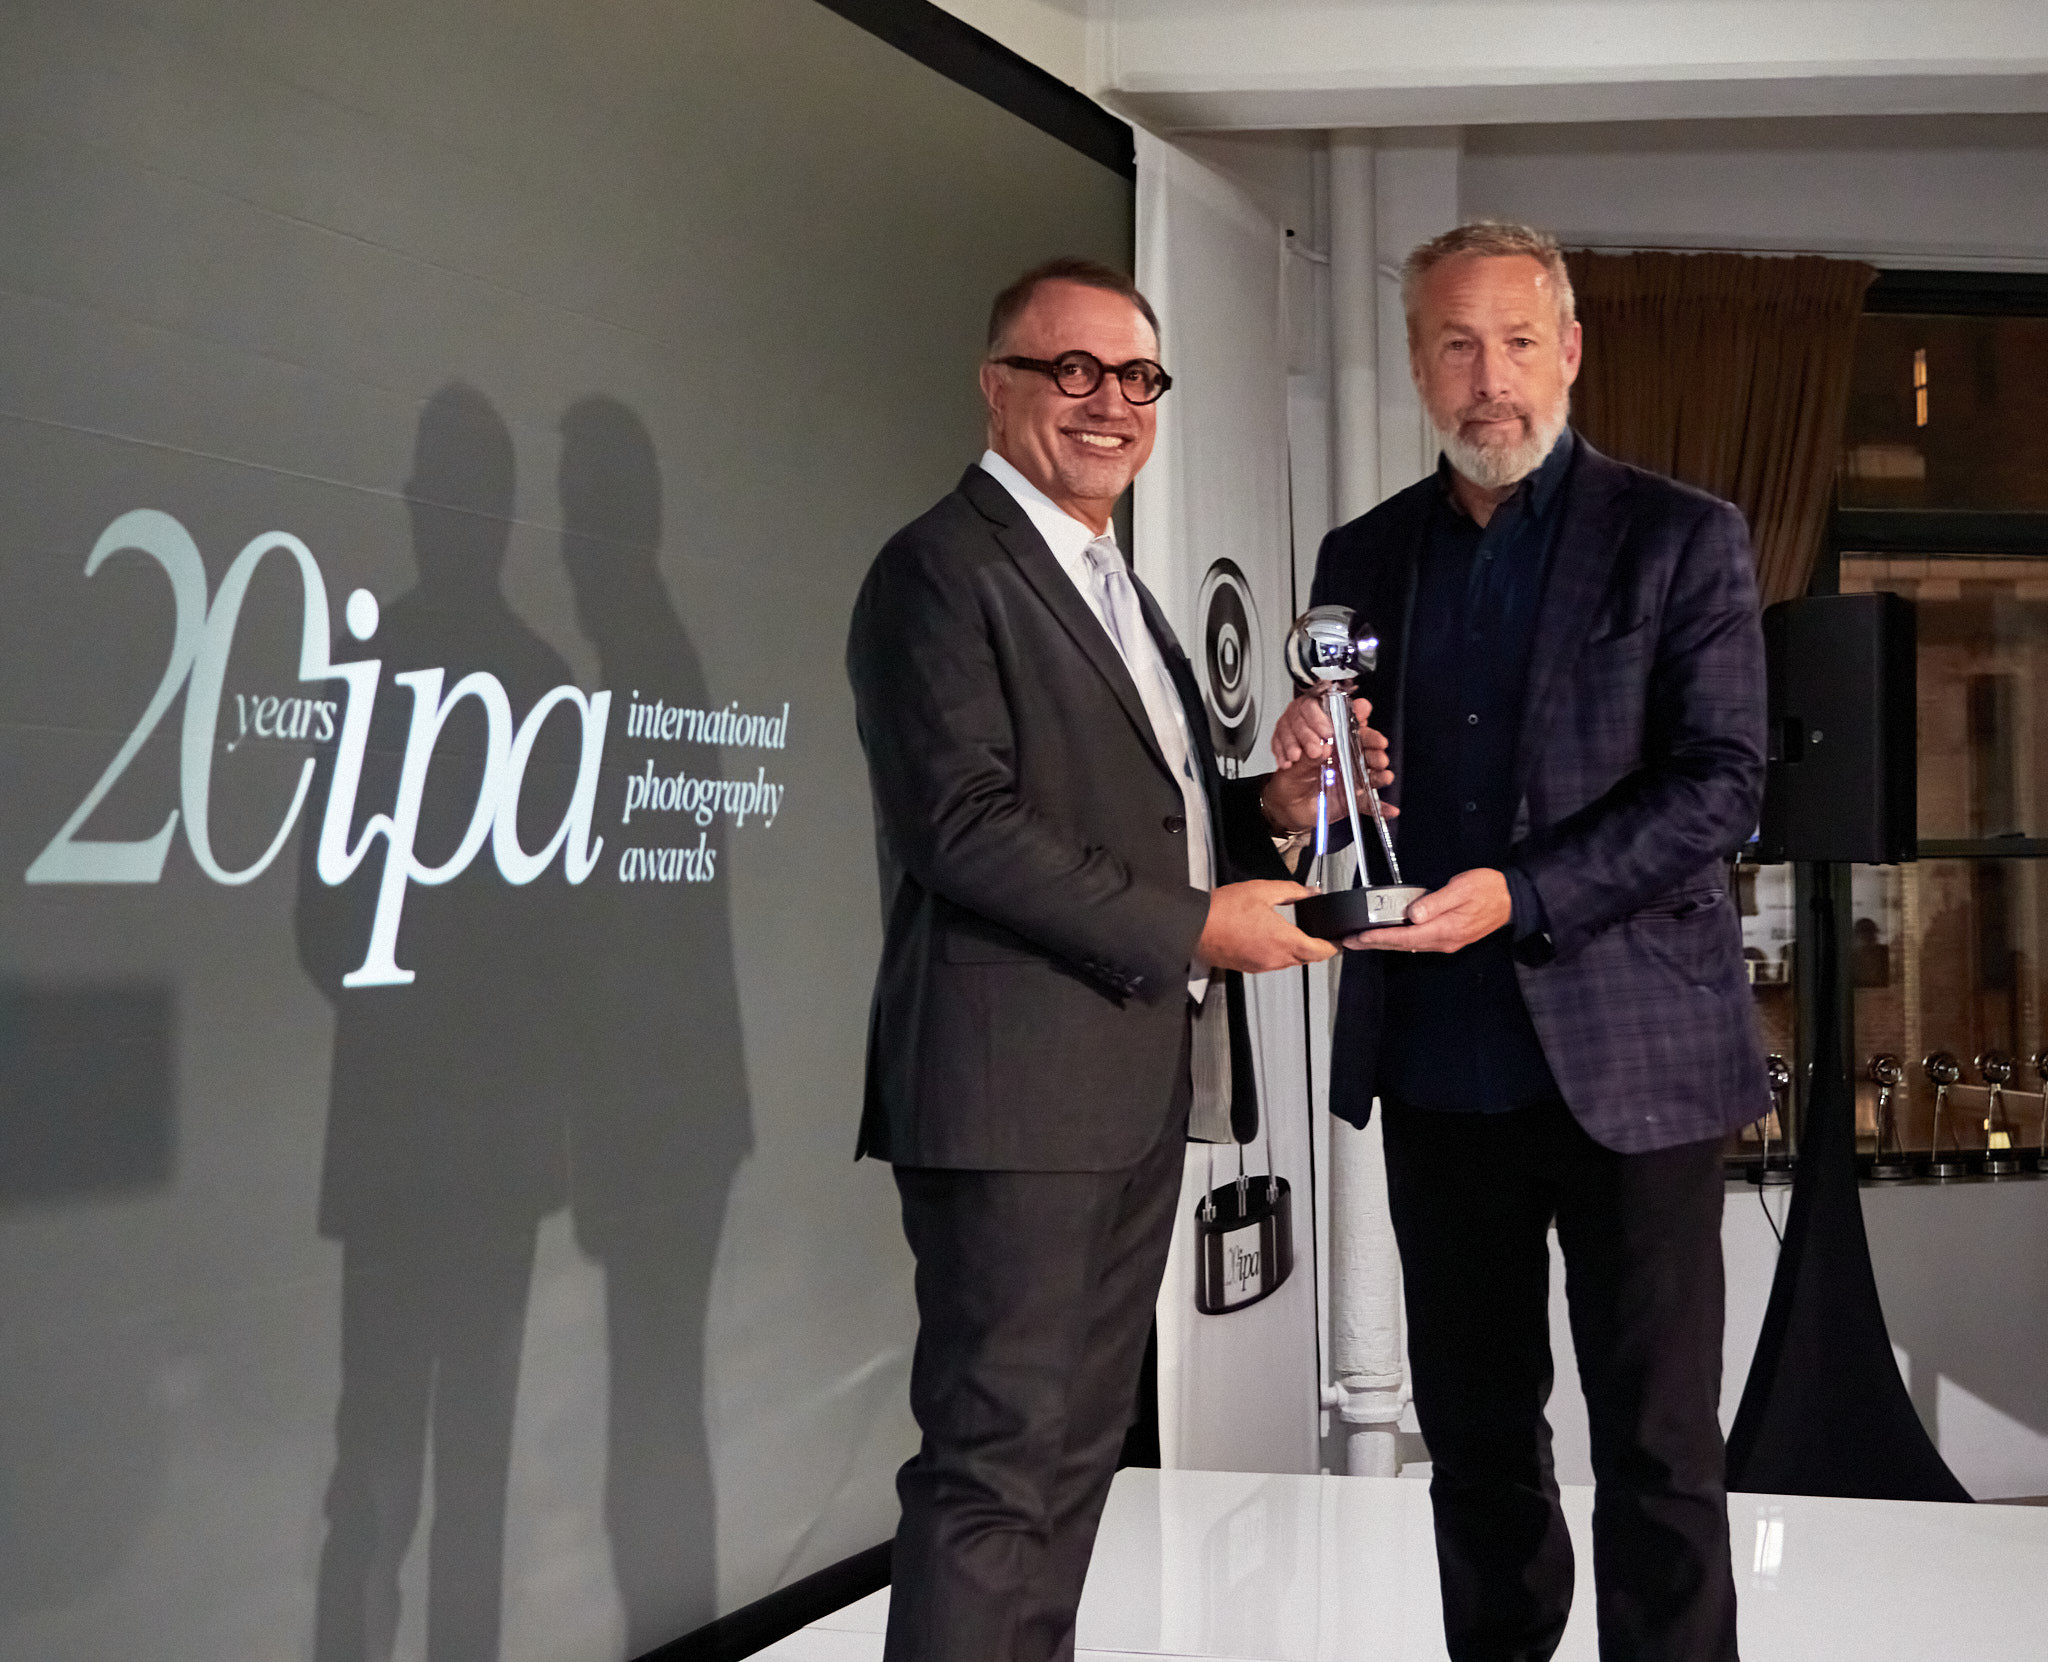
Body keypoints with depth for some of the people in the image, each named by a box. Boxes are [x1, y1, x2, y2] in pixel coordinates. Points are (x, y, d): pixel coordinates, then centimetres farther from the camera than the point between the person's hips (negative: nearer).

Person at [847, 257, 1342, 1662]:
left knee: (1079, 1444, 13)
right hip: (1017, 1088, -9)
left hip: (1133, 1088, 10)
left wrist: (1267, 808, 3)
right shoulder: (944, 570, -9)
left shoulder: (1113, 588, 21)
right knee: (1000, 1460, -7)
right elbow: (964, 824, -19)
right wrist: (1197, 926, -16)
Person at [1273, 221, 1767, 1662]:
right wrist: (1312, 770, -8)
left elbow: (1722, 785, -10)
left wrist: (1520, 894, -21)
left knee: (1659, 1440, 1)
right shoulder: (1367, 557, 10)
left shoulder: (1680, 541, -3)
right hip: (1440, 1061, 5)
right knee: (1474, 1425, 15)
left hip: (1626, 1056, -4)